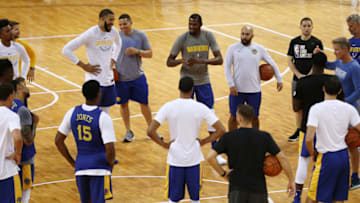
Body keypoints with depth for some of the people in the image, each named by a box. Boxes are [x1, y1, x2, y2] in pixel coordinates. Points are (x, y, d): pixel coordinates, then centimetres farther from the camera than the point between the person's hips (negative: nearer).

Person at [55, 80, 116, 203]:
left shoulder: (72, 113, 1)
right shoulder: (103, 117, -15)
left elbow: (58, 141, 6)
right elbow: (110, 149, -20)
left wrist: (72, 163, 14)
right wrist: (111, 164, 1)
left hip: (81, 166, 5)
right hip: (99, 167, -5)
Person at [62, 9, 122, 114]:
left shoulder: (113, 32, 2)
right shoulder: (90, 34, -17)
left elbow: (118, 43, 29)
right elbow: (66, 50, -17)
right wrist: (83, 66, -14)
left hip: (109, 80, 6)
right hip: (95, 81, -6)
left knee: (105, 115, 13)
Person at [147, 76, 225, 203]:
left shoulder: (168, 107, -9)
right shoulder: (201, 108, -8)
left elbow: (150, 131, -16)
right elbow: (221, 130, -10)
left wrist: (165, 145, -4)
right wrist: (202, 142, -1)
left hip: (175, 159, 0)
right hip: (194, 159, 0)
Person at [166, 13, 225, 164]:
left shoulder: (208, 37, -7)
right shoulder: (182, 39, -11)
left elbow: (219, 59, -11)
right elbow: (169, 62, -8)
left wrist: (201, 61, -27)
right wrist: (182, 61, -29)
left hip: (203, 81, 2)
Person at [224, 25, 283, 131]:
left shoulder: (259, 49, 2)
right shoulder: (233, 48, -3)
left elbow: (272, 64, 12)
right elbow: (227, 67, -3)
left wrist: (279, 79, 11)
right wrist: (231, 85, -11)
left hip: (254, 90, 1)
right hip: (237, 90, -1)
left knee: (254, 117, 11)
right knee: (234, 116, 7)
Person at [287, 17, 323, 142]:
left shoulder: (316, 43, -4)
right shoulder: (294, 42, 7)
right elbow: (290, 61, 5)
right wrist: (299, 75, -8)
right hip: (297, 79, 4)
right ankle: (299, 131, 24)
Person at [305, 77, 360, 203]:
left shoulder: (316, 109, -14)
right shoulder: (349, 108, -3)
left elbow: (309, 139, -21)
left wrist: (313, 154, -3)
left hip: (326, 158, -4)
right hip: (344, 156, 4)